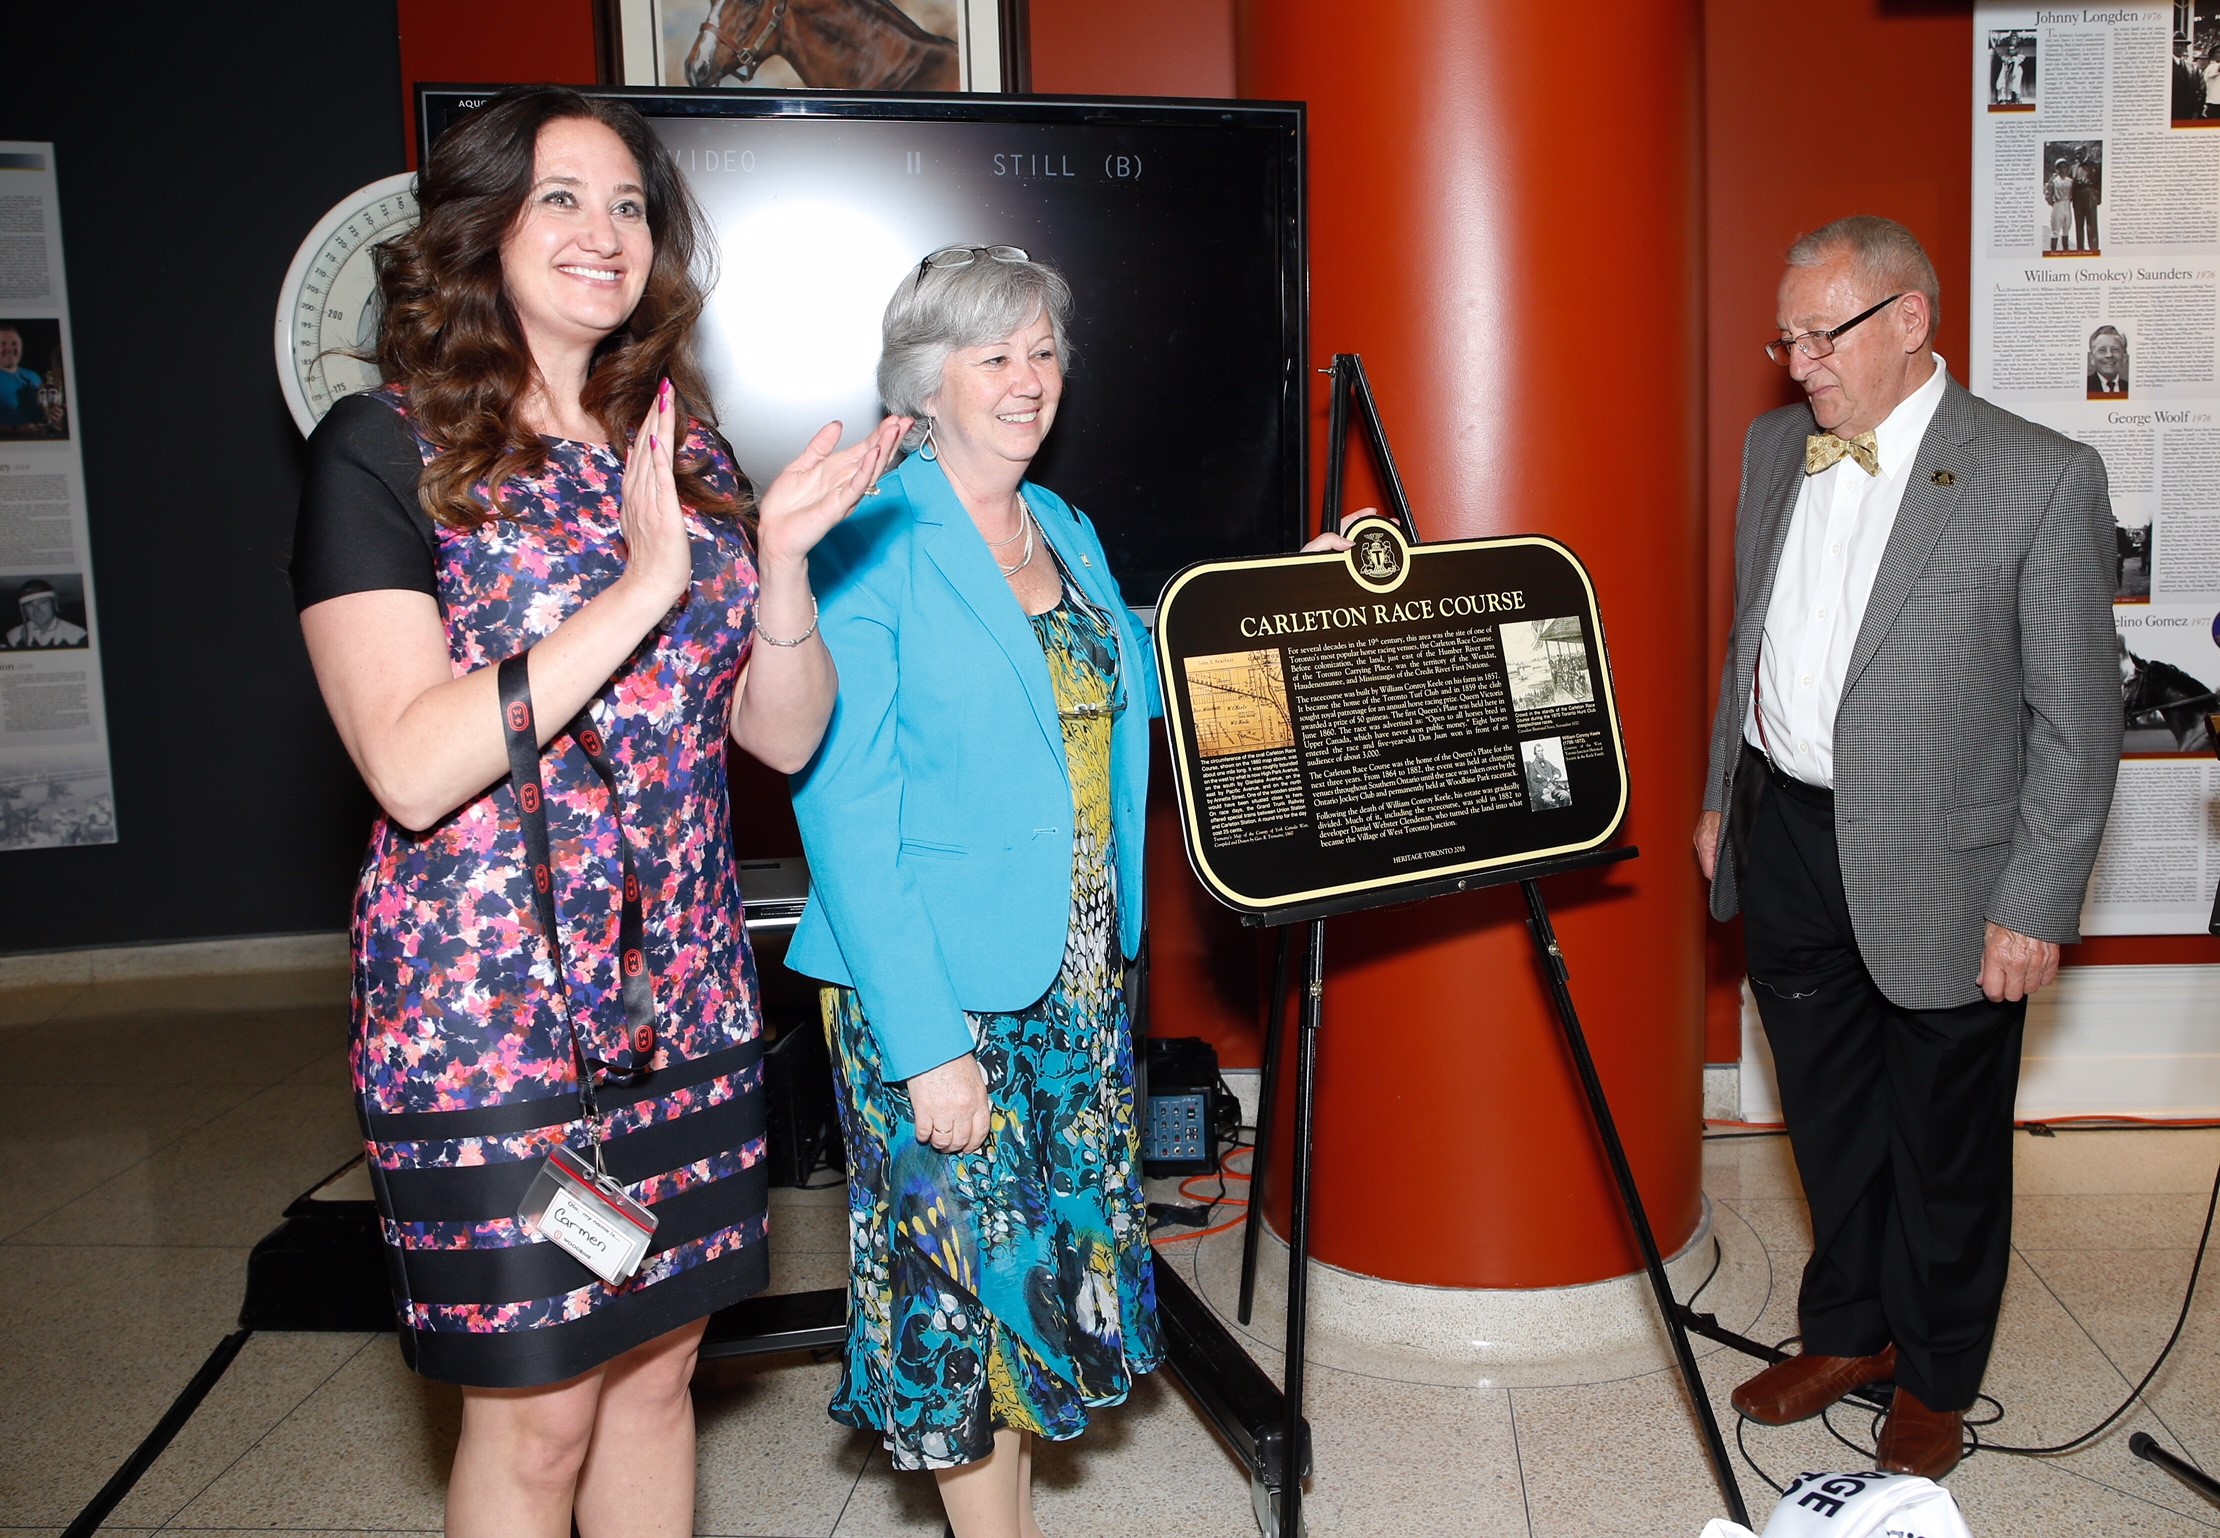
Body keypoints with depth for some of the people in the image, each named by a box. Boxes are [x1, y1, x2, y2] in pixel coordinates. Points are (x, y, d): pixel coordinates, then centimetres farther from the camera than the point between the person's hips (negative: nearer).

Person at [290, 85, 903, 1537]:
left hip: (682, 1002, 5)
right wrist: (644, 585, -20)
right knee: (538, 1412, 8)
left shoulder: (685, 450, 9)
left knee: (659, 1367, 17)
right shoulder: (385, 449, -7)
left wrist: (781, 553, -10)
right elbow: (413, 765, -18)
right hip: (491, 1010, -5)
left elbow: (785, 734, 7)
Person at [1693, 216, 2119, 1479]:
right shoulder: (1775, 447, 5)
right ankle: (1847, 1334, 41)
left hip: (1938, 872, -5)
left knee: (1946, 1144, 12)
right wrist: (1723, 794, 17)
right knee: (1829, 1117, 20)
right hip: (1786, 841, 5)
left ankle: (1937, 1381, 34)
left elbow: (2078, 721, -12)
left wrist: (2036, 907, -13)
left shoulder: (2042, 478, -13)